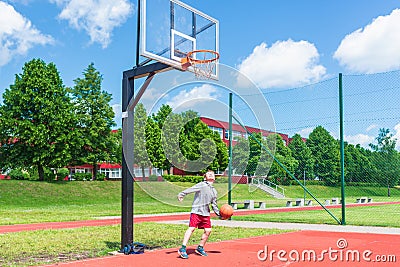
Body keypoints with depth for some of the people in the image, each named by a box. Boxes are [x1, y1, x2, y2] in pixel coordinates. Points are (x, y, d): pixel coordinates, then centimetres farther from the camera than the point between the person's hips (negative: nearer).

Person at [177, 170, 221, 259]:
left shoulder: (214, 191, 18)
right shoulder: (201, 185, -3)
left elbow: (214, 205, 24)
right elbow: (190, 189, -14)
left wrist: (219, 214, 17)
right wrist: (181, 194, -27)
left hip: (206, 213, 7)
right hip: (196, 211, -7)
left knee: (208, 230, 3)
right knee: (191, 228, -14)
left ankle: (200, 248, 20)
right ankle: (183, 249, -12)